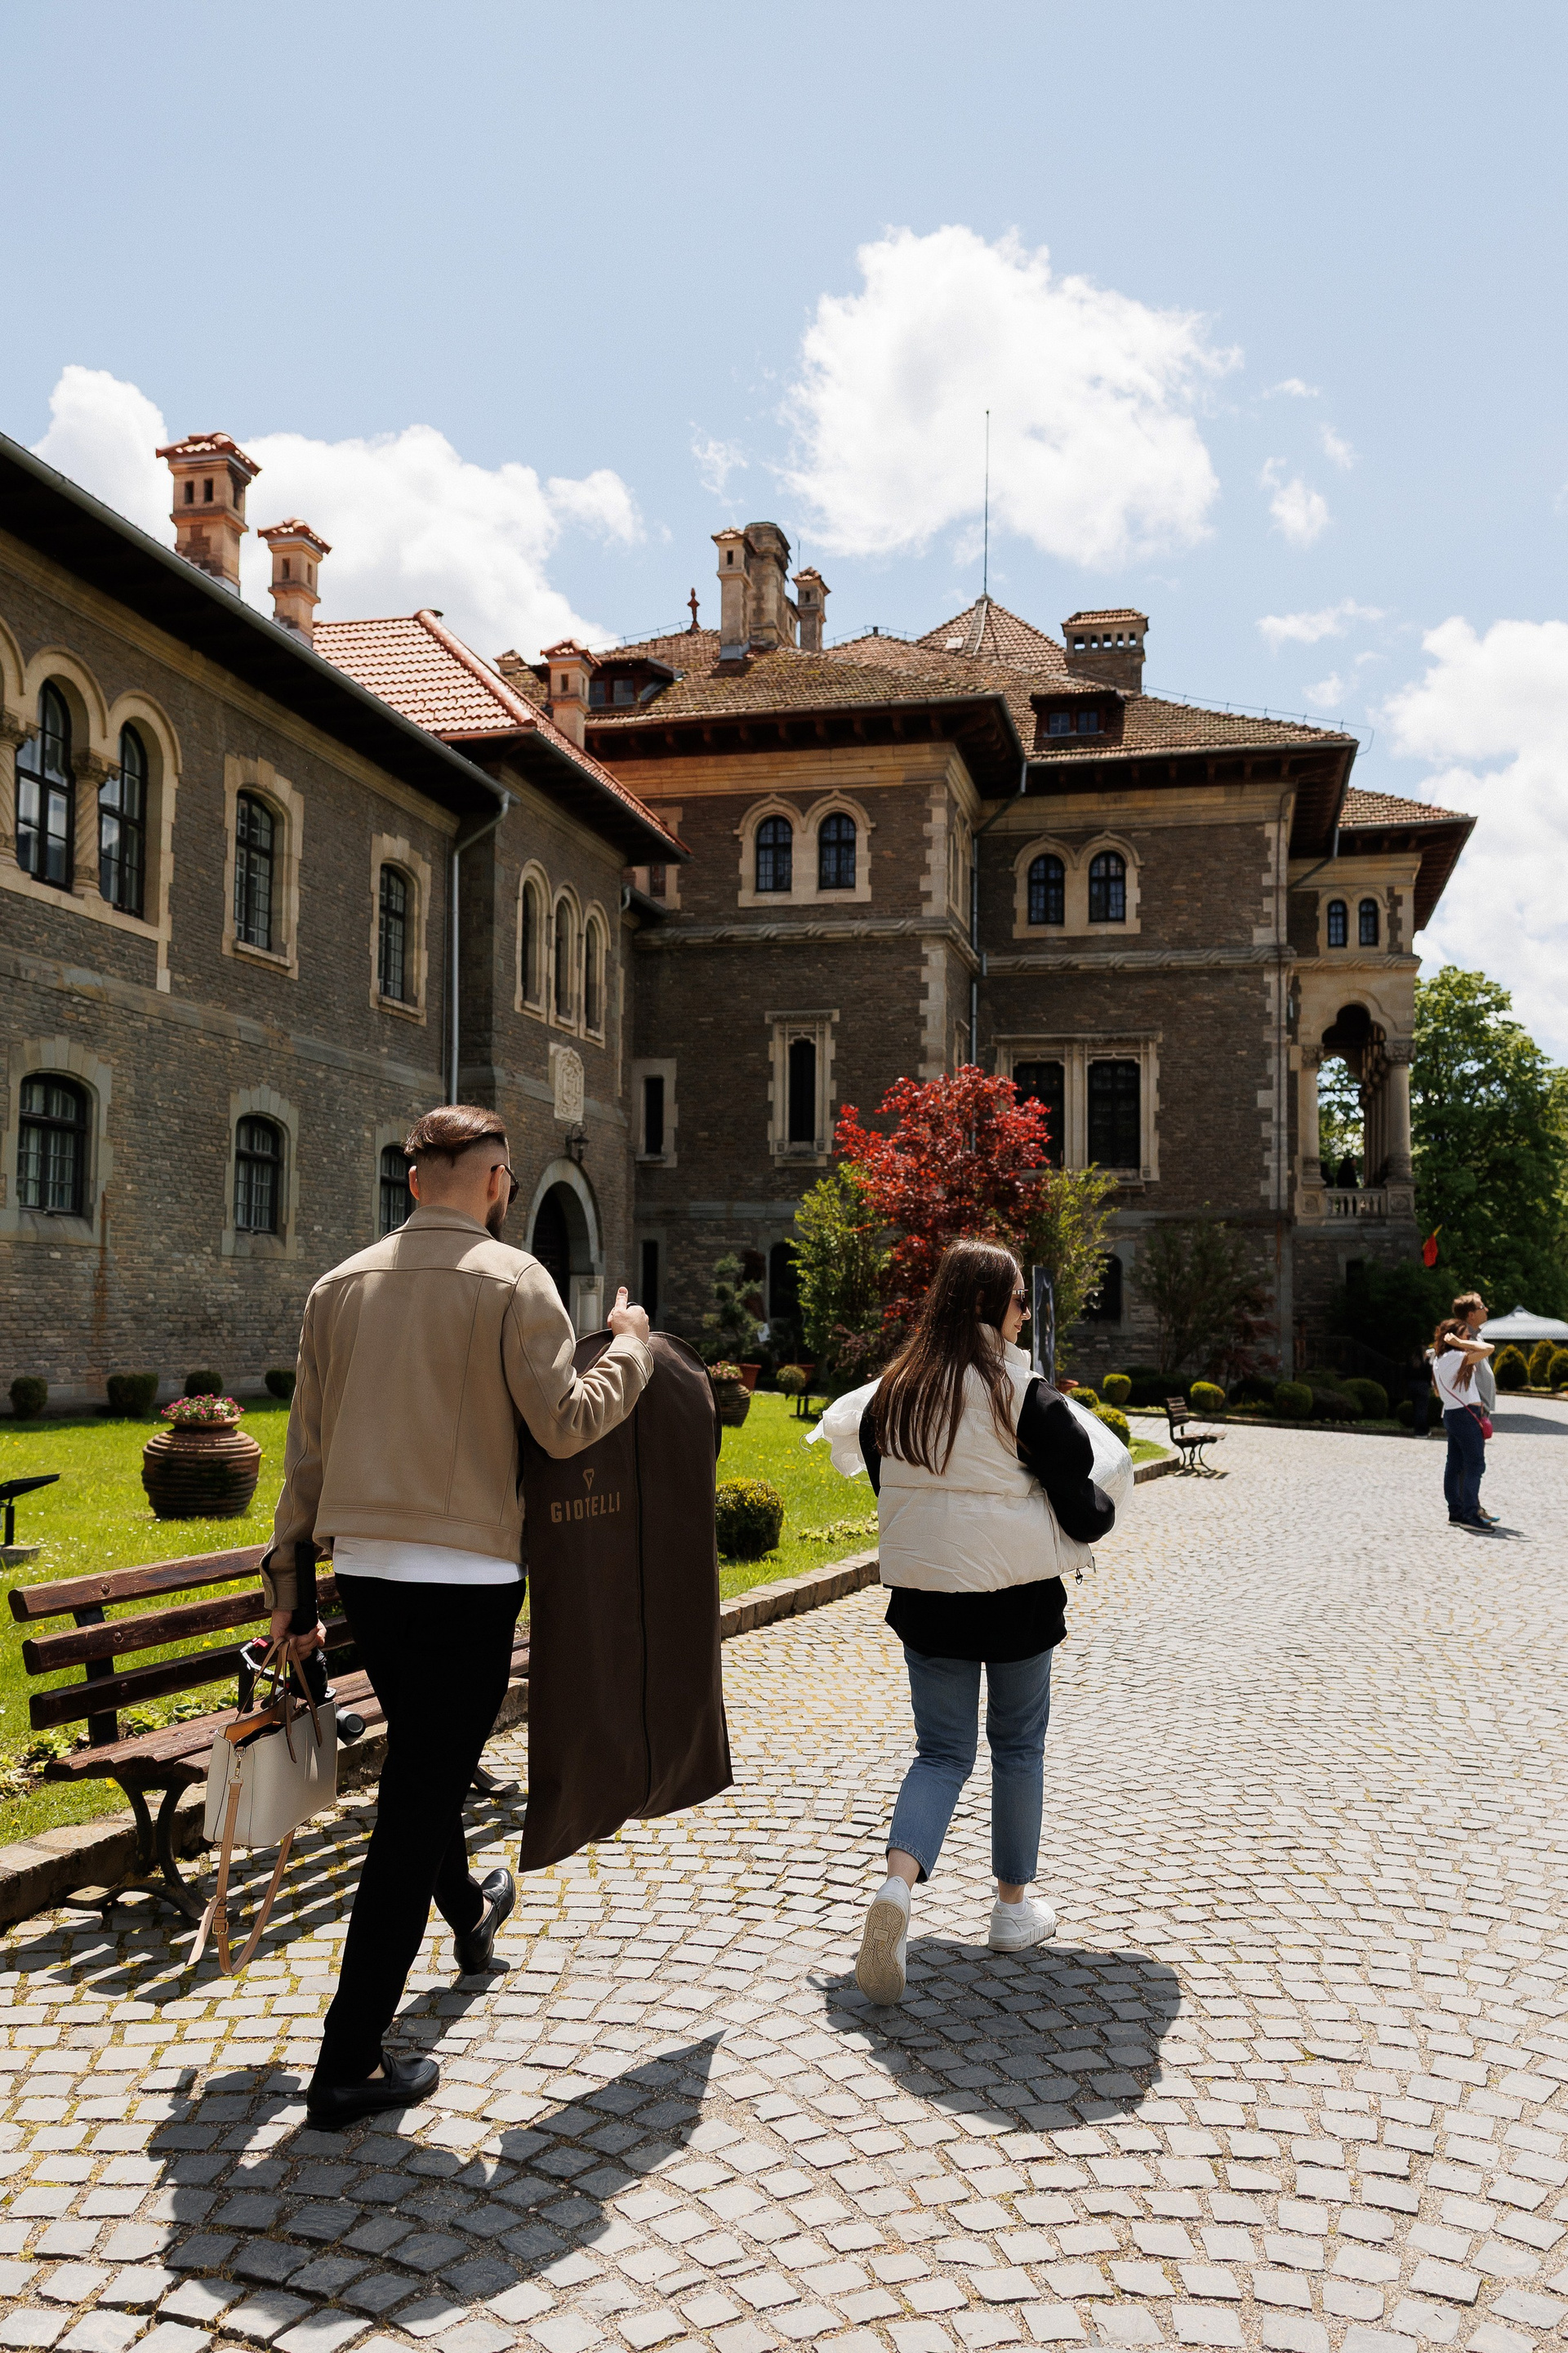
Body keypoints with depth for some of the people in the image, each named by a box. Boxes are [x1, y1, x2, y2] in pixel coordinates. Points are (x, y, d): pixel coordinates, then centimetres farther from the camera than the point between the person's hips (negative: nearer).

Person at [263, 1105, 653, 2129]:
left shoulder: (343, 1285, 6)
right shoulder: (512, 1280, -10)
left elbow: (308, 1450, 8)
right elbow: (564, 1423, -15)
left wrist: (289, 1584, 15)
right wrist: (630, 1351, 2)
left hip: (365, 1569, 6)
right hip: (465, 1575, -6)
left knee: (423, 1764, 27)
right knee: (416, 1808, 1)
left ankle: (467, 1912, 52)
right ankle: (350, 2064, 7)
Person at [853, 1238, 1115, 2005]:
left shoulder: (892, 1393, 1)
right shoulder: (1026, 1395, -13)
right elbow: (1081, 1509, -9)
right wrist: (1101, 1513, 14)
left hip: (923, 1592, 3)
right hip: (1016, 1594, -3)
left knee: (942, 1752, 12)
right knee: (1018, 1745, 16)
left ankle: (898, 1881, -12)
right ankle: (1014, 1905, 27)